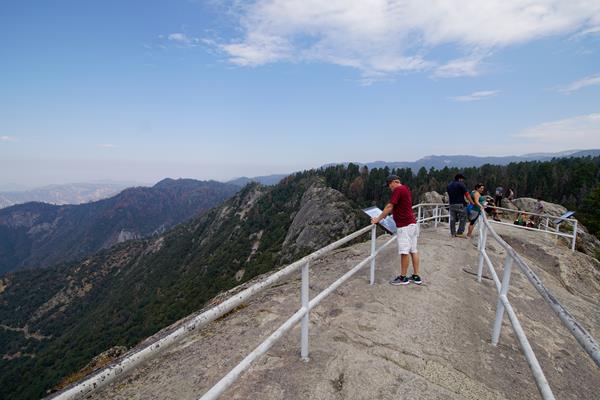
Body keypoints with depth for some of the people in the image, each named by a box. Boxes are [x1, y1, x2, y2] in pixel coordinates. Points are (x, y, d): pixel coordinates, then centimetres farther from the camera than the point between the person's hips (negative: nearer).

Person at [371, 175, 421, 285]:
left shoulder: (398, 190, -13)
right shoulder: (405, 188, 17)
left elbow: (389, 207, -18)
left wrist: (378, 219, -12)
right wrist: (385, 214, 24)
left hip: (404, 226, -10)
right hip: (411, 223, 10)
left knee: (404, 252, -3)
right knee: (413, 251, 11)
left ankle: (403, 277, 6)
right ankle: (416, 276, 17)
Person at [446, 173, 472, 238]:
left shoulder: (449, 185, 14)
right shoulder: (460, 184, -7)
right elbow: (467, 194, -8)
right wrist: (472, 202, -3)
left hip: (451, 204, 7)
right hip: (460, 204, -6)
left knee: (452, 219, 9)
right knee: (463, 219, 2)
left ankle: (453, 233, 12)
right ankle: (459, 233, -2)